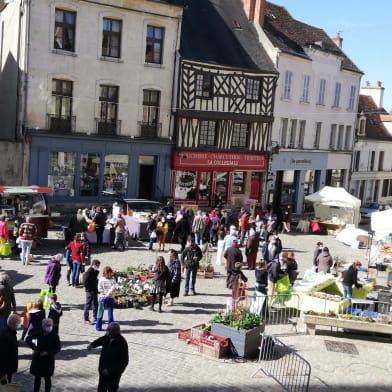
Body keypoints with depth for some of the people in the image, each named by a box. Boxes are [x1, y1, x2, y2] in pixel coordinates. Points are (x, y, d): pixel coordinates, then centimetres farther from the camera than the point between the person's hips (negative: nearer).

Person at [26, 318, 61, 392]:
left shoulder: (54, 336, -11)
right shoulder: (39, 334, -5)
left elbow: (58, 348, -7)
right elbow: (28, 339, 11)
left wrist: (48, 352, -17)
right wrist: (33, 347, -2)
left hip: (48, 360, -2)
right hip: (38, 359, 2)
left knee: (47, 378, 8)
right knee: (37, 377, 14)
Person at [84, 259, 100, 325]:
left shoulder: (95, 271, 9)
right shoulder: (89, 271, -18)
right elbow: (86, 282, -21)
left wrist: (96, 289, 12)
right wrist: (89, 290, -19)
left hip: (94, 290, 9)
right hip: (90, 291, -9)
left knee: (95, 305, 14)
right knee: (88, 305, 1)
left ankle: (95, 318, 26)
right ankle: (86, 319, 11)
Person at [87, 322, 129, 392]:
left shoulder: (122, 344, -30)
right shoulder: (107, 337, -8)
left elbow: (124, 362, -27)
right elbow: (100, 340, 15)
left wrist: (110, 370, -27)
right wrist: (92, 345, -6)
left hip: (113, 374, -7)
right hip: (103, 371, 7)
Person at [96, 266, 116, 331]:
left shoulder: (101, 279, -4)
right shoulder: (113, 279, -4)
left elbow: (99, 289, -7)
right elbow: (112, 288, -13)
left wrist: (104, 294, 1)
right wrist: (107, 295, -13)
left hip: (102, 298, 0)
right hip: (110, 298, 0)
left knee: (100, 313, 11)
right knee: (110, 313, 5)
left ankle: (98, 327, 16)